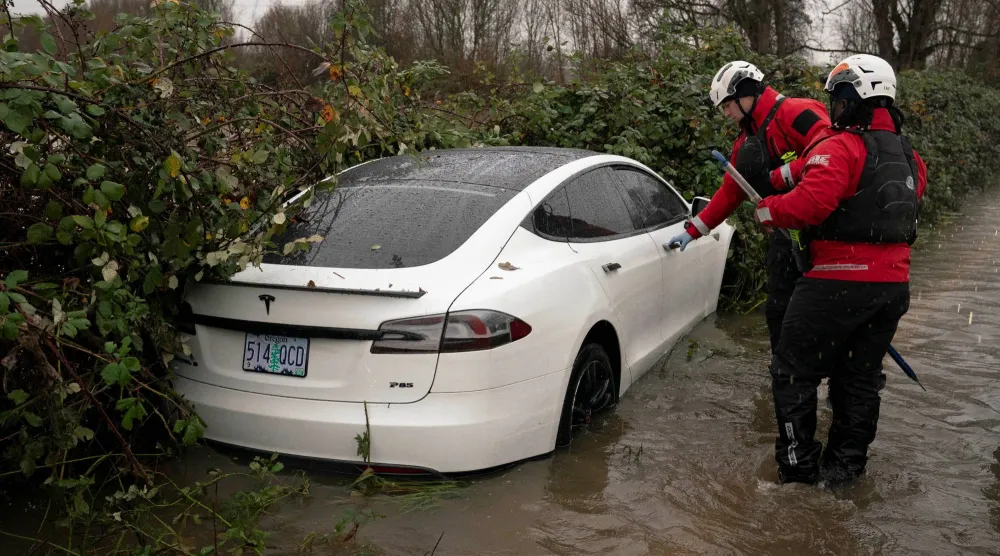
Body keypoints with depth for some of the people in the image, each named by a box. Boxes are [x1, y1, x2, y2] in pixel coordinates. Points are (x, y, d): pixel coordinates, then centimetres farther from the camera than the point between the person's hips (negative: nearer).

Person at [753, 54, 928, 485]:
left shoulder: (840, 148, -14)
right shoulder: (909, 156, 14)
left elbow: (811, 203, -27)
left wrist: (767, 210, -11)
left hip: (840, 283, -8)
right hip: (894, 284, 8)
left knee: (794, 371, 6)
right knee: (861, 376, 18)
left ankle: (798, 465, 12)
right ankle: (846, 462, 28)